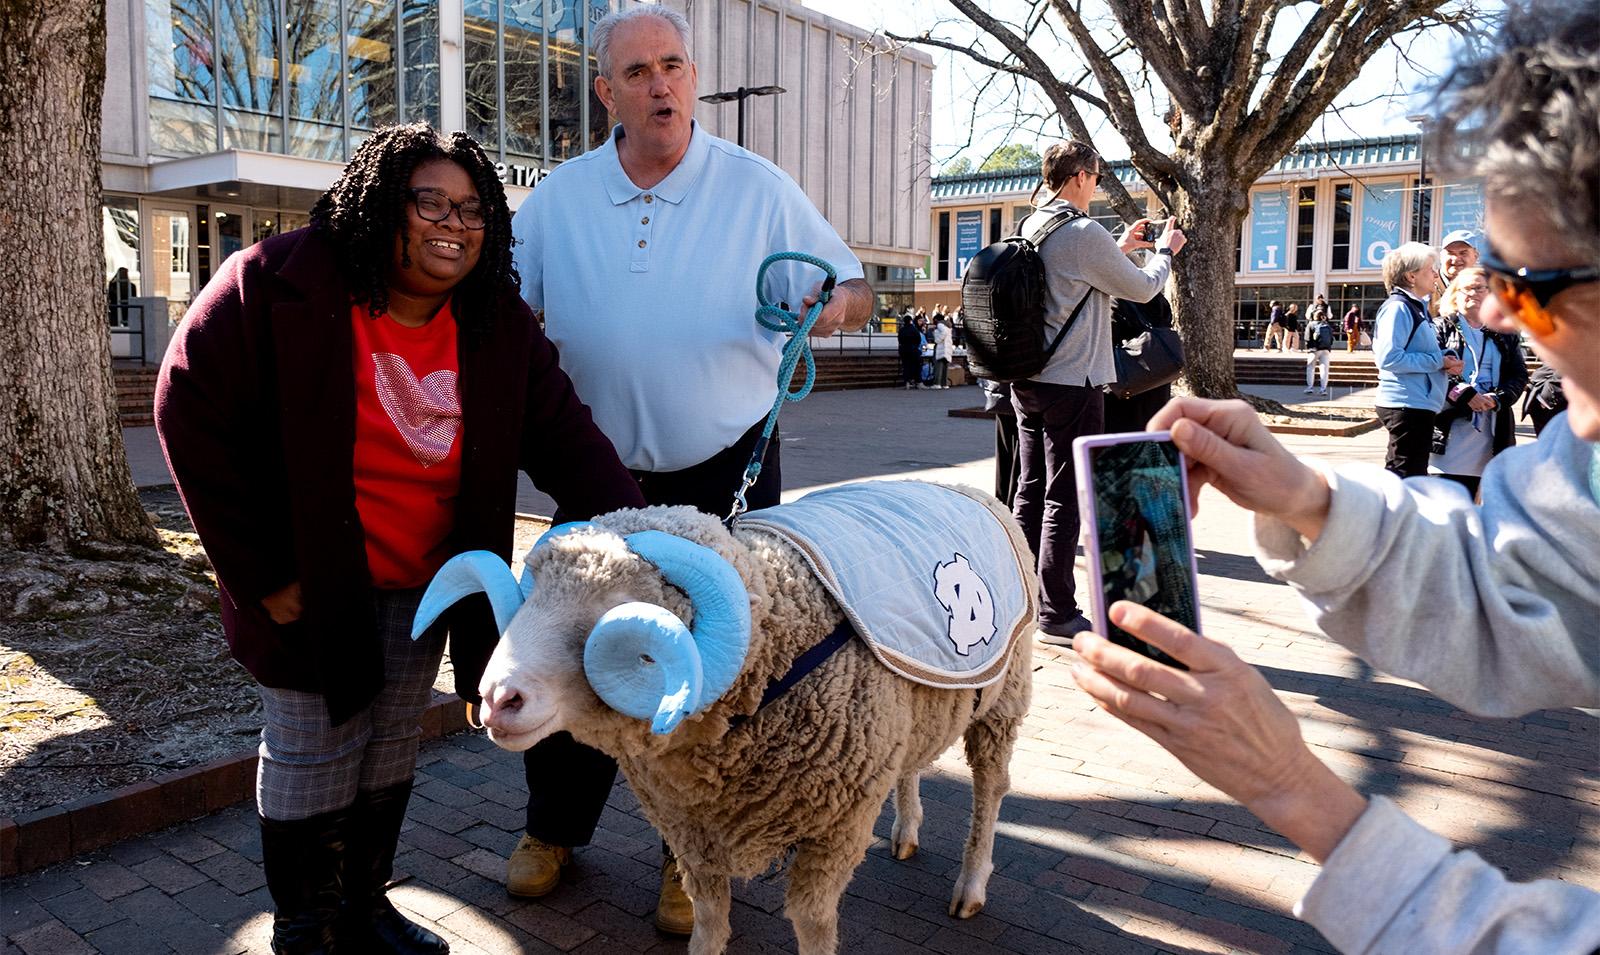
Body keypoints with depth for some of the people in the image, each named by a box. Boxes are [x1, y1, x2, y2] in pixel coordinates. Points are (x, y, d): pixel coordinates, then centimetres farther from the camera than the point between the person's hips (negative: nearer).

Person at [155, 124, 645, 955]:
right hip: (312, 585, -4)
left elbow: (564, 434, -8)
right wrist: (261, 573, -14)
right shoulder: (279, 285, -16)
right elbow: (189, 413, -14)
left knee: (390, 754, 17)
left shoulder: (498, 322, -4)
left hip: (428, 590, 5)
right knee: (311, 754, 7)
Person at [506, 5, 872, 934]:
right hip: (602, 472, 3)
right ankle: (555, 826, 35)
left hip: (725, 473, -2)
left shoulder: (759, 188, -4)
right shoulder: (558, 198, 3)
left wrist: (838, 301, -25)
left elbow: (854, 286, -1)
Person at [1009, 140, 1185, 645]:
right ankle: (1057, 615, 5)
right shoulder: (1084, 233, -15)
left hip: (1027, 381, 8)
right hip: (1072, 385, -8)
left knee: (1030, 491, 14)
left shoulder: (1029, 229, 10)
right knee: (1064, 500, -2)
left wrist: (1119, 249, 29)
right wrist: (1164, 250, 16)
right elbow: (1141, 290, -2)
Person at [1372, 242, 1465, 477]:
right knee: (1406, 476, -7)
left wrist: (1447, 361, 3)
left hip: (1419, 405, 10)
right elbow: (1388, 358, -24)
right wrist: (1438, 361, -16)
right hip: (1406, 405, -10)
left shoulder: (1419, 307, 16)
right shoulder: (1398, 307, -13)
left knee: (1415, 476, 17)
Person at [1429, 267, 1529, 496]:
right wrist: (1465, 395, -17)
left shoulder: (1504, 335, 16)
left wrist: (1497, 398, -9)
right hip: (1450, 424, -4)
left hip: (1491, 424, 4)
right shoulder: (1442, 327, 4)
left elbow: (1519, 375, 10)